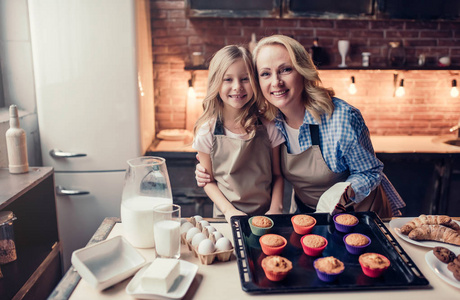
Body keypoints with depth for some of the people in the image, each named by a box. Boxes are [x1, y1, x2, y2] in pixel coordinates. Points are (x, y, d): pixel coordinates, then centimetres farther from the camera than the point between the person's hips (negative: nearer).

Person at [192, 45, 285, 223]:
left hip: (264, 216, 1)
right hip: (226, 218, 0)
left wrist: (275, 209, -7)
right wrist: (229, 211, -10)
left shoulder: (268, 126, -2)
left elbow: (277, 175, 6)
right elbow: (208, 181, 2)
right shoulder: (207, 130, -5)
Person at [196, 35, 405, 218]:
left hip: (359, 211, -2)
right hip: (305, 212, 2)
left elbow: (370, 172, -13)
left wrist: (344, 193, -33)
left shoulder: (342, 119, -27)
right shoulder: (267, 120, -15)